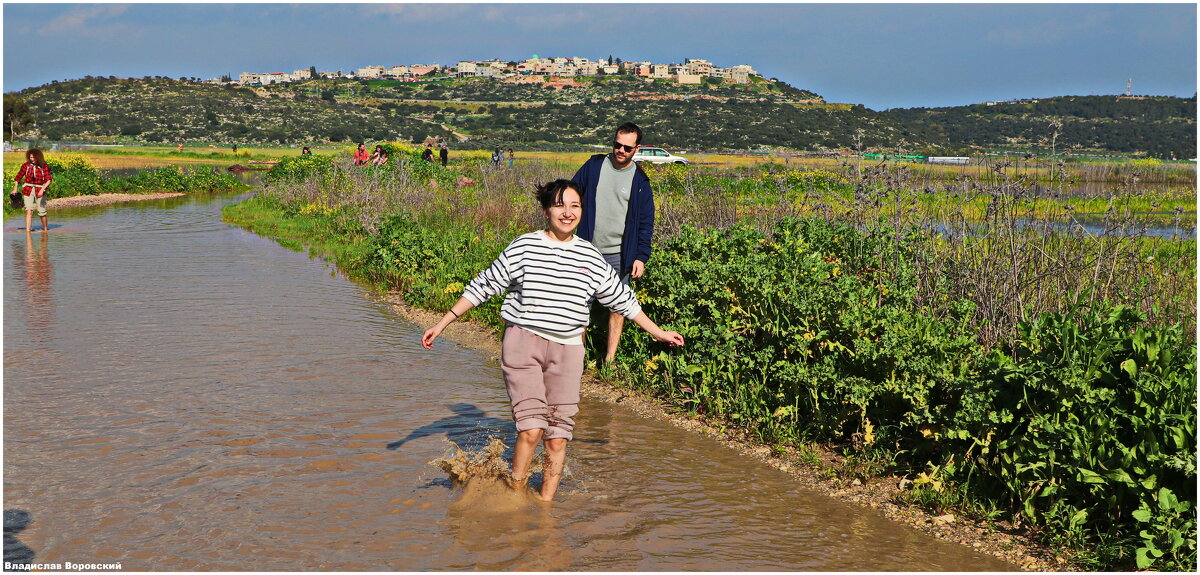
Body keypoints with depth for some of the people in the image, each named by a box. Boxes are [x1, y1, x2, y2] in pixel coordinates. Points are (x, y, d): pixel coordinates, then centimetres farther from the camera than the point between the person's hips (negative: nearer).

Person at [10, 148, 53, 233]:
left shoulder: (44, 166, -8)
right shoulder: (26, 165, -2)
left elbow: (48, 180, -12)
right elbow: (18, 176, 10)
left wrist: (42, 189, -23)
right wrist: (15, 189, 8)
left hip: (40, 190, -1)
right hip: (28, 190, 1)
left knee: (42, 212, 8)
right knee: (29, 210, -12)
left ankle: (45, 228, 28)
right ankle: (27, 230, -15)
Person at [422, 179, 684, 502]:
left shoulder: (591, 258, 9)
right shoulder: (524, 248, 0)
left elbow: (622, 300, 20)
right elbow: (482, 287, 4)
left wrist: (658, 333, 23)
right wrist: (441, 325, 3)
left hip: (567, 349, 3)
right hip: (523, 342, -3)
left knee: (558, 436, 1)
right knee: (531, 429, -14)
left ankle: (545, 504, 14)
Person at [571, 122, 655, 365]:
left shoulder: (640, 180, 1)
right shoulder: (594, 166, 2)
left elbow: (646, 222, 4)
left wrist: (641, 256, -4)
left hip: (619, 256, -1)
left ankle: (609, 360, 10)